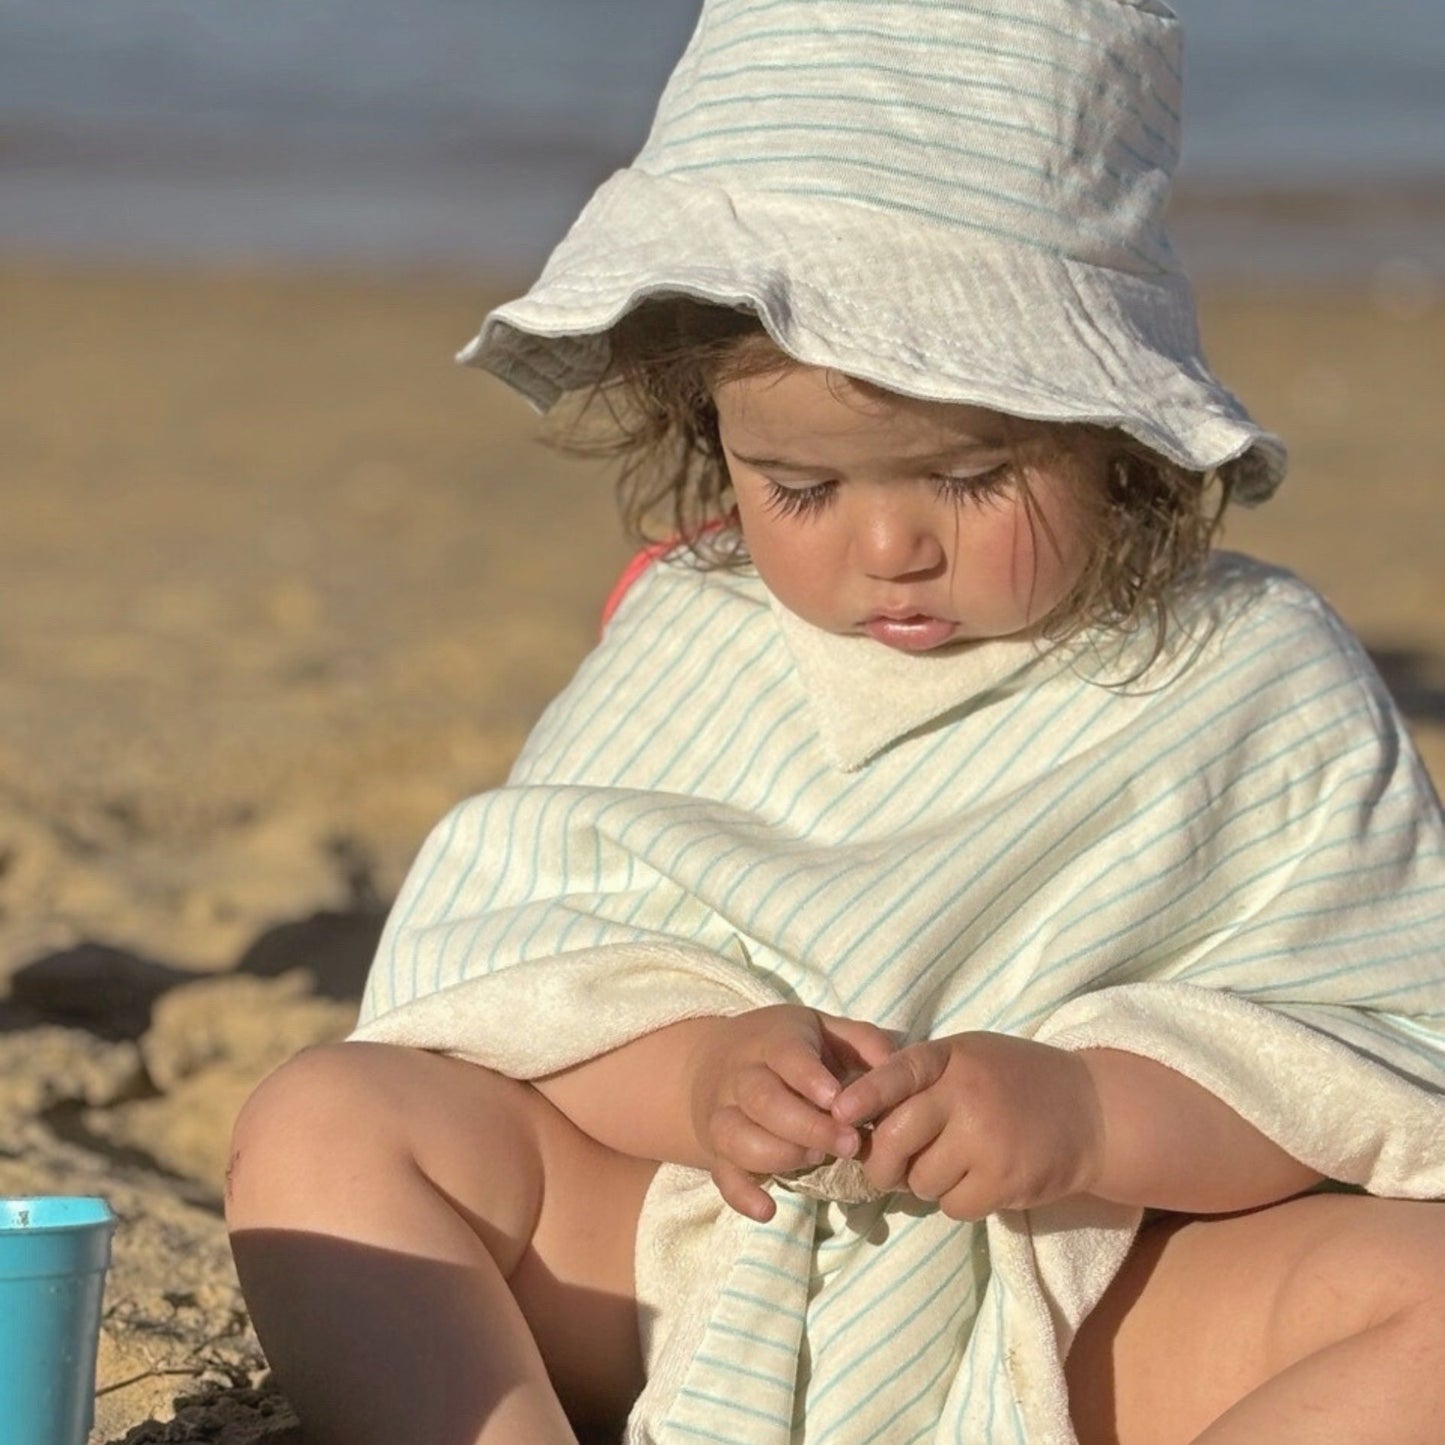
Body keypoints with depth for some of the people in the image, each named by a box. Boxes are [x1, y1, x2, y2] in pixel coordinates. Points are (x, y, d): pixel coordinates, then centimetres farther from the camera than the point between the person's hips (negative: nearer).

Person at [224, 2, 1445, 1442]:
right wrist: (690, 1072, -21)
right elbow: (510, 959, 2)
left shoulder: (1258, 680, -3)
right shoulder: (682, 645, 5)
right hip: (679, 1254, 3)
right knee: (325, 1120, -16)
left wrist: (1088, 1116, -25)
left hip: (1084, 1321, -2)